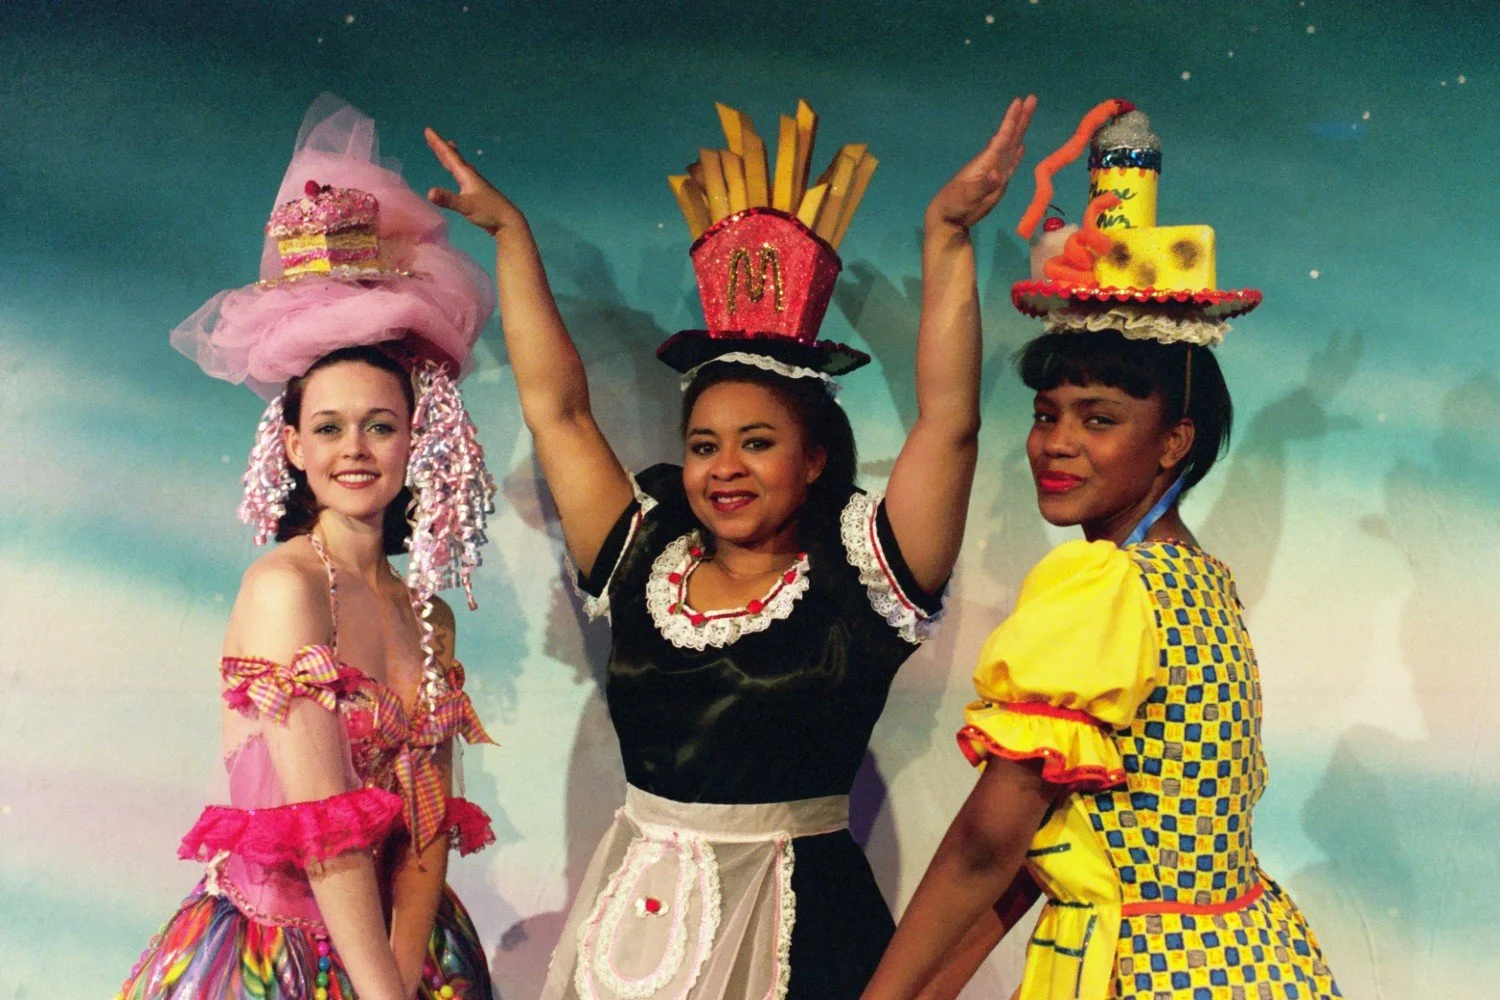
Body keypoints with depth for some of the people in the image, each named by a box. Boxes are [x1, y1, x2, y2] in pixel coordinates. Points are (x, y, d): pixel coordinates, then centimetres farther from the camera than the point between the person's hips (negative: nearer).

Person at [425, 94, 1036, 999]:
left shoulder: (856, 576, -4)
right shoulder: (644, 564, 6)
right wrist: (510, 232, 9)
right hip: (638, 913, 4)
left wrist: (947, 236, -18)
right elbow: (558, 409, 7)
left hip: (801, 922, -3)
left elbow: (949, 422, -13)